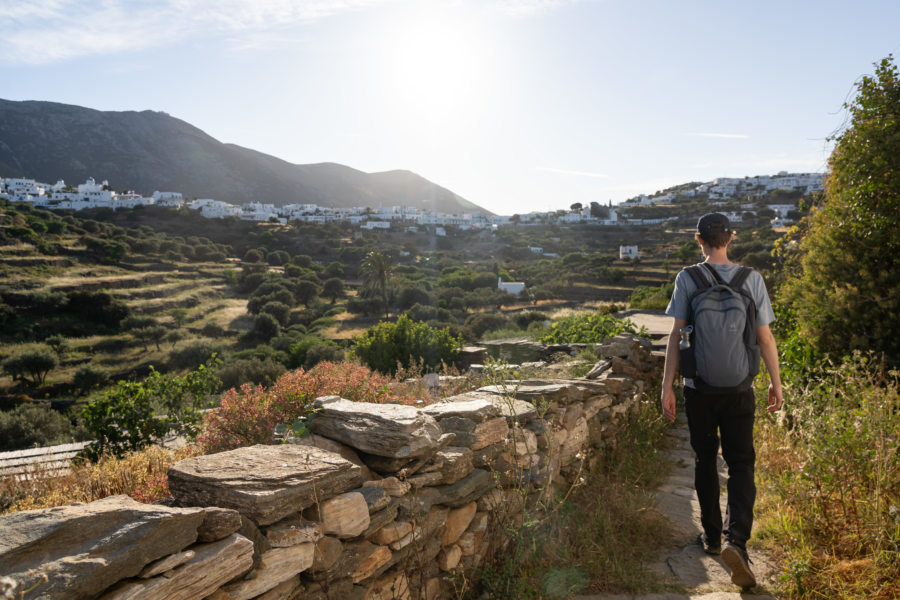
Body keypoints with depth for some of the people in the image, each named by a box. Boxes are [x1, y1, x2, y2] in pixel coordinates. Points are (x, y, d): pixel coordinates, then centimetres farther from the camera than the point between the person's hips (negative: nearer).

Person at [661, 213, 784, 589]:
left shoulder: (687, 279, -7)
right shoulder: (752, 280, -3)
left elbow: (676, 335, -9)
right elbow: (765, 338, -1)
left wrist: (667, 386, -4)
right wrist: (776, 384, 11)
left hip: (698, 388, 0)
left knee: (705, 460, 15)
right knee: (741, 463, 8)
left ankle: (712, 536, 27)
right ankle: (737, 541, -9)